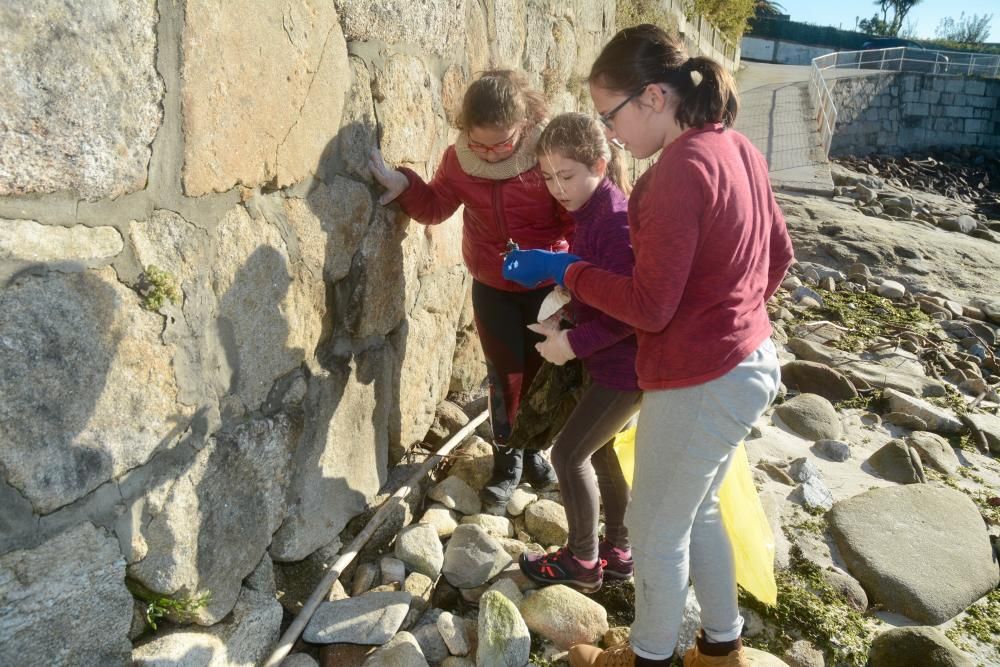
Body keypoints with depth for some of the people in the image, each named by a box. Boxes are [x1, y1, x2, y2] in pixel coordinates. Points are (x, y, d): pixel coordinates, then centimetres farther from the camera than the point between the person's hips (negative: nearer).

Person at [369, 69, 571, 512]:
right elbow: (436, 206, 3)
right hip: (491, 288, 2)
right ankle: (507, 463, 26)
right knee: (506, 377, 7)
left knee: (541, 373, 12)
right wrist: (404, 187, -16)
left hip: (547, 286, -2)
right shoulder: (460, 158, -10)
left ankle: (531, 450, 36)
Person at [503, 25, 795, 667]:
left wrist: (563, 269, -13)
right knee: (697, 512, 26)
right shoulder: (736, 147, 4)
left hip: (699, 384, -9)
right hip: (749, 363, 9)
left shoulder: (681, 170, -24)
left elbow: (650, 307, -23)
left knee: (657, 531, 12)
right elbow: (779, 252, 15)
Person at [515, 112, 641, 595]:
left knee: (569, 453, 1)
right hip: (609, 359, 10)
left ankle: (582, 562, 21)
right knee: (599, 448, 19)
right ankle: (618, 552, 36)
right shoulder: (590, 212, 5)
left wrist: (573, 343, -25)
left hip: (625, 365, -10)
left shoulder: (614, 222, -25)